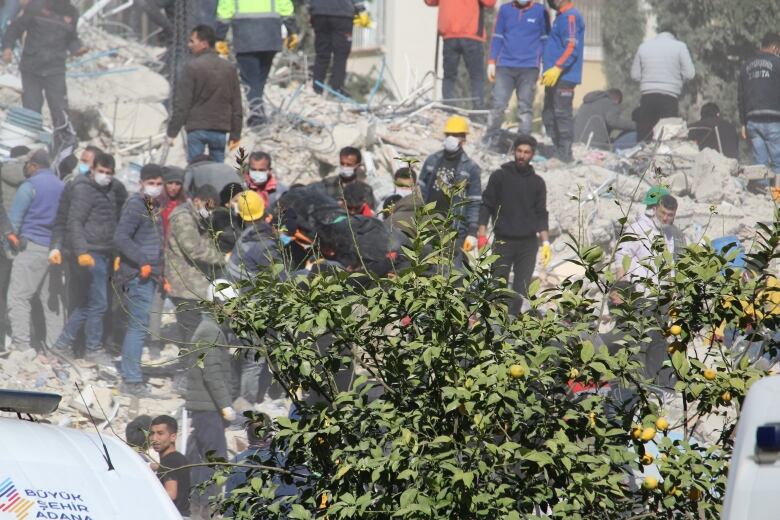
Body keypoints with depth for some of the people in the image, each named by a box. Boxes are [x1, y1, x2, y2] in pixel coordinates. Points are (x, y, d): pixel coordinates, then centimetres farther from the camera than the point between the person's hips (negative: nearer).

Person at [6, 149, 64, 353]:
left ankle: (21, 344, -16)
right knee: (50, 299, 11)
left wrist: (12, 237, 6)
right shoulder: (61, 187, 12)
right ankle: (55, 346, 8)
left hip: (32, 246, -7)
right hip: (56, 250, 7)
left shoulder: (29, 186, -7)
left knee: (18, 297, -7)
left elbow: (14, 218, -6)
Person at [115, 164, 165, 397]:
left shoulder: (153, 207, 17)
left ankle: (130, 378, 19)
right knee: (139, 327, -11)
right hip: (138, 276, -10)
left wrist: (160, 273, 21)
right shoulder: (136, 205, -13)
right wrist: (143, 262, -25)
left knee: (137, 327, 13)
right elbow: (120, 238, -22)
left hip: (149, 275, 10)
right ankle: (132, 380, -11)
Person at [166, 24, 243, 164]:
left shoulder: (192, 67, -8)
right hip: (220, 130, 4)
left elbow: (182, 103, -9)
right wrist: (235, 135, 15)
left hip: (197, 129, -4)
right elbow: (236, 105, 10)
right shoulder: (229, 69, 8)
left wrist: (172, 131, -5)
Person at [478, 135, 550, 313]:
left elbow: (541, 215, 10)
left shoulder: (537, 182, 9)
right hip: (503, 241, -1)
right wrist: (482, 233, -7)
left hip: (528, 244, 1)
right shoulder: (499, 176, 4)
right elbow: (486, 205, 3)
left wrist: (545, 242, 1)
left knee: (521, 290, -3)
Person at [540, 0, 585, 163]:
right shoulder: (561, 16, 19)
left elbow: (572, 47, -21)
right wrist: (548, 70, 24)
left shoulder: (570, 16, -12)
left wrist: (557, 68, -28)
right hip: (554, 77, 11)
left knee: (562, 114, -10)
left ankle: (564, 154, -9)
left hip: (564, 76, -11)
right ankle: (556, 150, 19)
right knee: (549, 114, 13)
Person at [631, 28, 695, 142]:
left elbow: (635, 75, 12)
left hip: (647, 97, 3)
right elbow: (689, 74, -2)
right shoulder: (679, 46, 2)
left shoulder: (643, 47, 11)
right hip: (669, 97, -3)